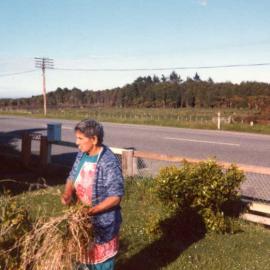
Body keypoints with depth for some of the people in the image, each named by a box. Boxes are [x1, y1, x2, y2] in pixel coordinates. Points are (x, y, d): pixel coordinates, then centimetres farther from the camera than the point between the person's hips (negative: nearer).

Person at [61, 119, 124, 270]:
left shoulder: (109, 162, -24)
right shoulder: (82, 155, -1)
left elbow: (116, 197, -24)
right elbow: (72, 177, 11)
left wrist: (91, 210, -29)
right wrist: (68, 194, -9)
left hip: (102, 222, -7)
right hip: (83, 219, 7)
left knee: (101, 258, 10)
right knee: (86, 252, 25)